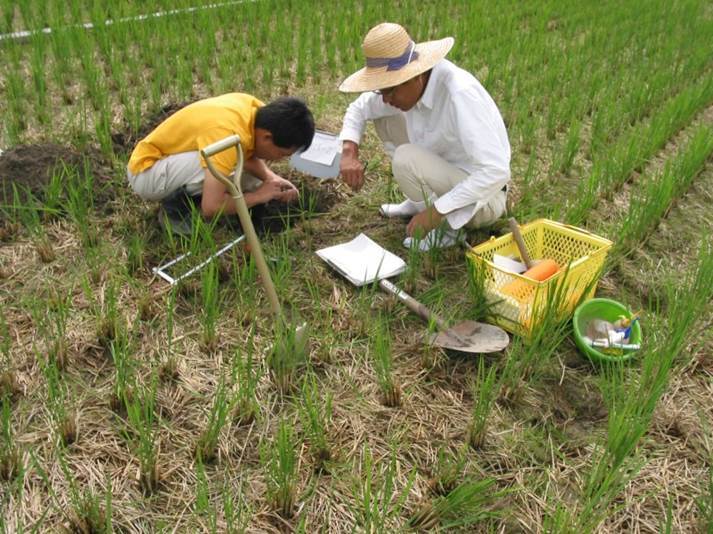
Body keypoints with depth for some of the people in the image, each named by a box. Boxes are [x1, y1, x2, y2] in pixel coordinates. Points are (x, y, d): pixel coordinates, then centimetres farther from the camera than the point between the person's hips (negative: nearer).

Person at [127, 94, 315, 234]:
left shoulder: (257, 110, -13)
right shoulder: (228, 135, -37)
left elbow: (248, 155, 6)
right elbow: (211, 207, -38)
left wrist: (270, 178, -13)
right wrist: (259, 195, -23)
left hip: (173, 157, 8)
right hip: (145, 171, -8)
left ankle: (185, 195, 10)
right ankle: (175, 207, -9)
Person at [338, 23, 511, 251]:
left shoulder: (460, 93, -32)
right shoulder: (409, 83, -10)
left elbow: (496, 171, -37)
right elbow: (359, 108, 6)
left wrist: (435, 212, -33)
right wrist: (349, 153, -14)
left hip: (481, 198, -8)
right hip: (449, 175, 8)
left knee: (406, 160, -30)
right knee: (385, 117, 3)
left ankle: (447, 225, -7)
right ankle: (422, 201, 13)